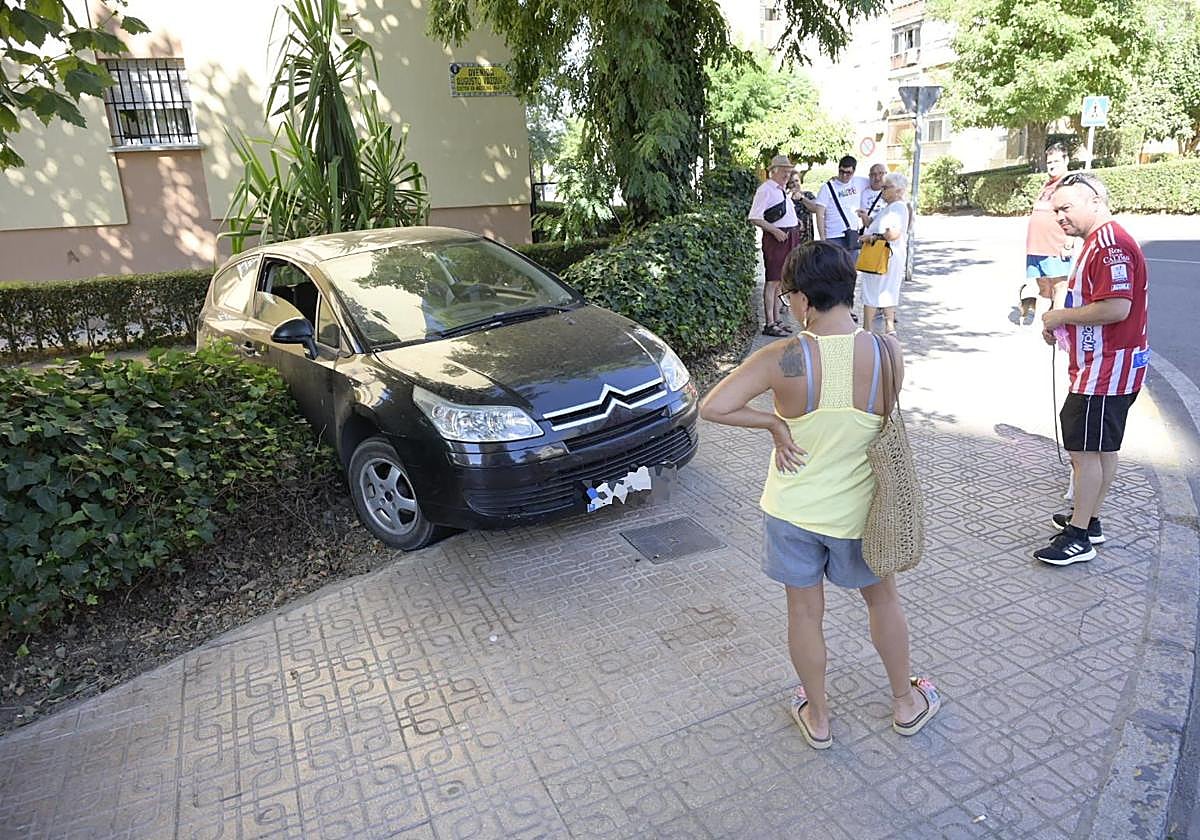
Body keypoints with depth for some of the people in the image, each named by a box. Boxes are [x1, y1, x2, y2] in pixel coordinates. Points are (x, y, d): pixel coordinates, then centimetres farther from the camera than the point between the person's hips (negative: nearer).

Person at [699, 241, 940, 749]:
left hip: (793, 511, -1)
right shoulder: (888, 353, -16)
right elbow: (884, 415, 1)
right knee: (883, 598, 27)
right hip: (856, 514, 2)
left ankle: (817, 717, 38)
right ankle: (906, 704, 46)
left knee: (805, 613, 18)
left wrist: (774, 422, -12)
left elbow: (712, 407, -23)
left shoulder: (784, 359, -23)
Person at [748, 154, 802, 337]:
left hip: (789, 238, 9)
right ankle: (769, 324, -7)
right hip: (775, 238, -9)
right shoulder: (765, 189, -8)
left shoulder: (782, 191, 19)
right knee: (772, 281, -8)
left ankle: (776, 320, 19)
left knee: (780, 281, 12)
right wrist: (775, 231, -20)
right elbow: (754, 218, -16)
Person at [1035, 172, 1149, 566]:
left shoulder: (1110, 244, -20)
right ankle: (1089, 521, 29)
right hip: (1103, 367, 11)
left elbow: (1116, 308, -30)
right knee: (1102, 448, 17)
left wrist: (1061, 315, -17)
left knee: (1085, 450, -6)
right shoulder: (1099, 242, 15)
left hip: (1105, 370, -11)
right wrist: (1061, 326, 9)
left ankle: (1079, 538, 2)